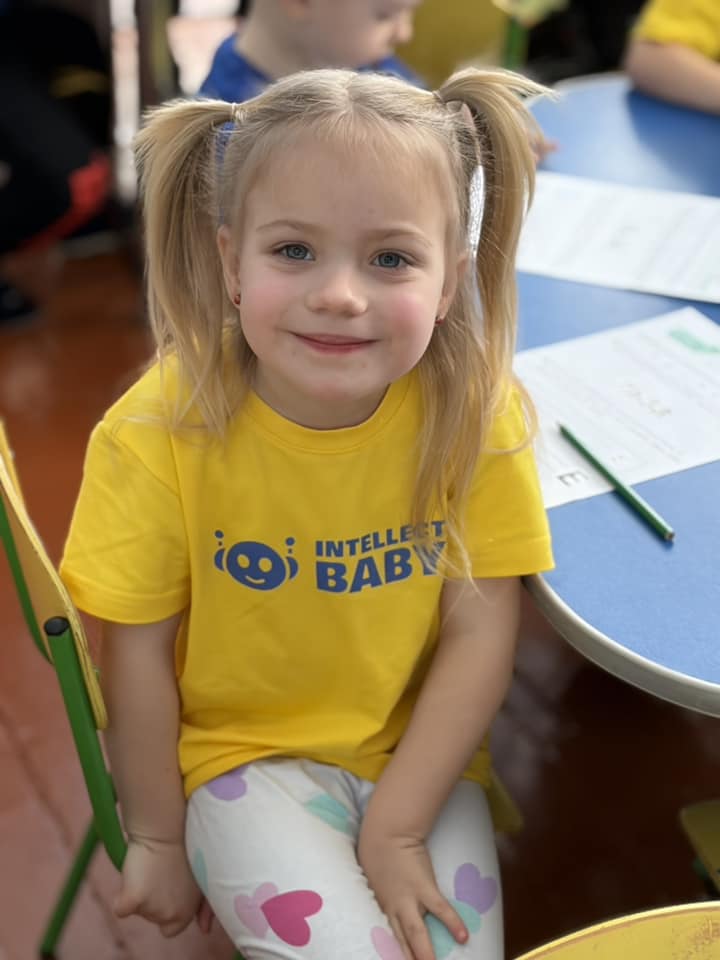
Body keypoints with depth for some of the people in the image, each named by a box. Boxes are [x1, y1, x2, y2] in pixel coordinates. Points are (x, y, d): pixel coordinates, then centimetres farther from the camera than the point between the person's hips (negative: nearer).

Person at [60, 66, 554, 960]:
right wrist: (158, 839, -1)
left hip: (418, 752, 2)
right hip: (241, 750, -2)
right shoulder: (159, 433, -21)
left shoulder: (475, 413, -17)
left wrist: (396, 830, -13)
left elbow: (478, 635, -12)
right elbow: (137, 652, -11)